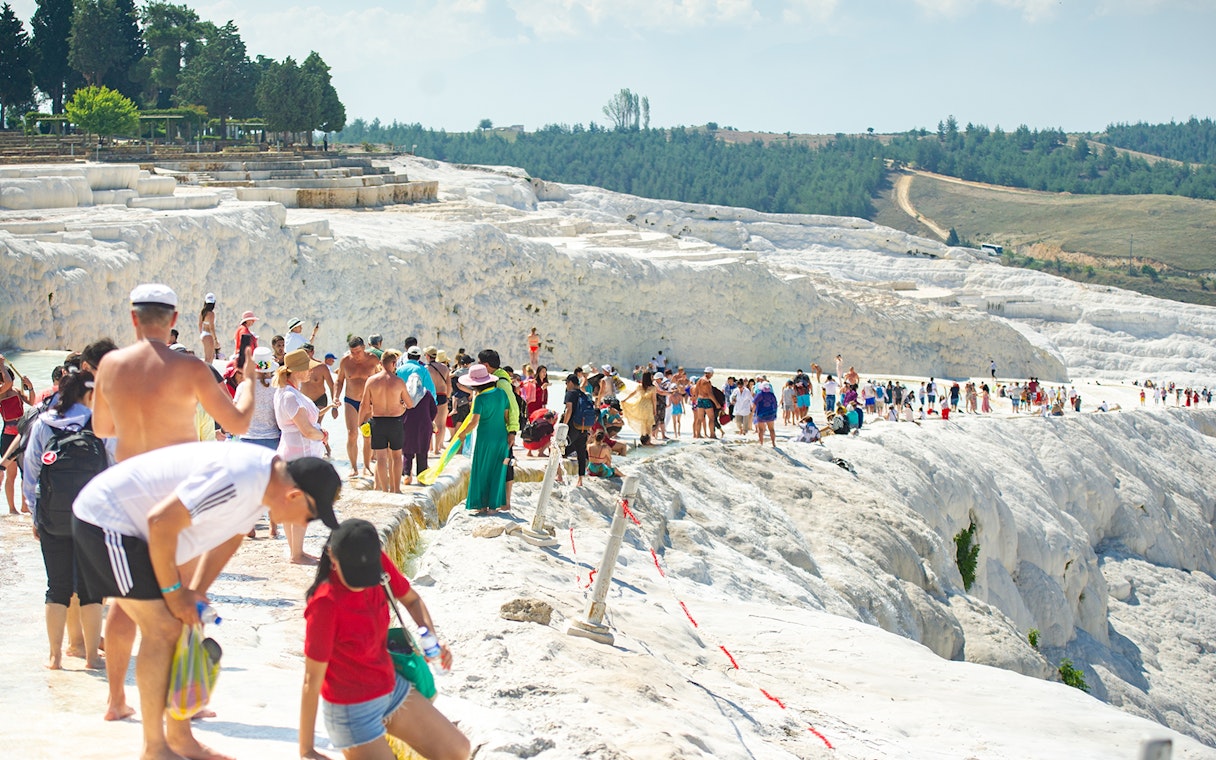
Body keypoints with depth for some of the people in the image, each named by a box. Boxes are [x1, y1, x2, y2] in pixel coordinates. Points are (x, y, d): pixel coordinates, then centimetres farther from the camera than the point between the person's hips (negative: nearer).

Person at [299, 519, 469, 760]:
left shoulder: (380, 565, -12)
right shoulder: (325, 604, -29)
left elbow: (412, 599, 8)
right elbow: (312, 679, -24)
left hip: (392, 688, 7)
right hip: (352, 711, -7)